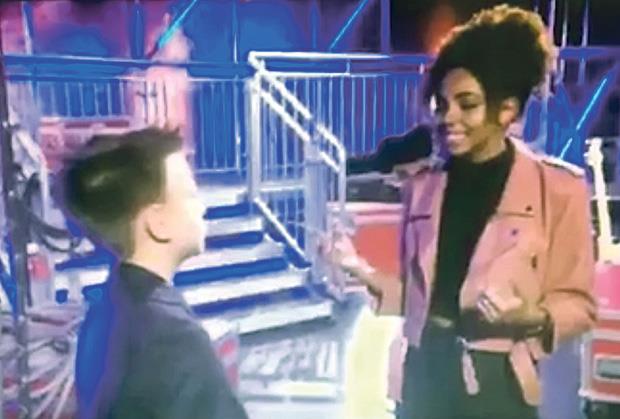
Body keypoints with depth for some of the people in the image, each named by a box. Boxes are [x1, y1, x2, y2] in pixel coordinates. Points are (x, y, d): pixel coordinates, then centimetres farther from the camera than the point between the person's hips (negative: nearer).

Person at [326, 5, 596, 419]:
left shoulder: (558, 187, -9)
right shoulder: (422, 181, 2)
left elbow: (578, 303, -3)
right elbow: (415, 292, 8)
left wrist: (532, 318, -22)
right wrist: (359, 269, -6)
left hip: (496, 381, -3)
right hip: (424, 372, 4)